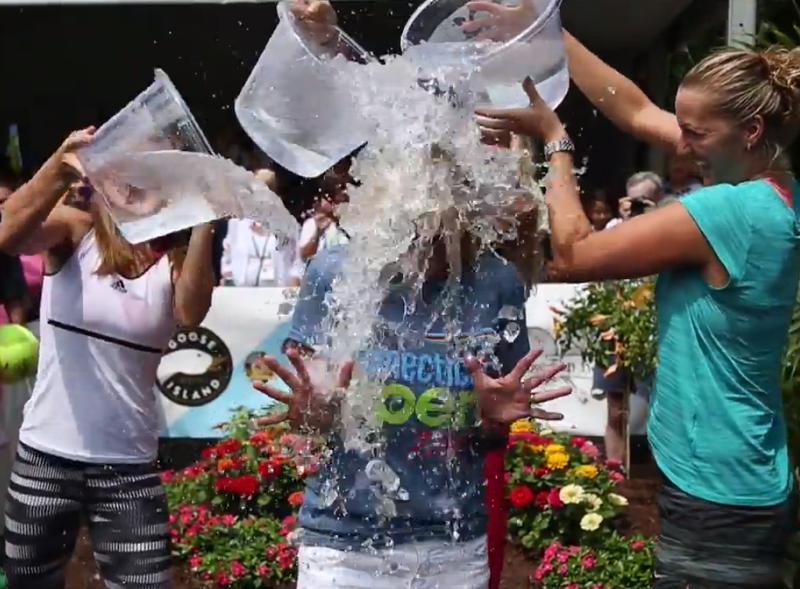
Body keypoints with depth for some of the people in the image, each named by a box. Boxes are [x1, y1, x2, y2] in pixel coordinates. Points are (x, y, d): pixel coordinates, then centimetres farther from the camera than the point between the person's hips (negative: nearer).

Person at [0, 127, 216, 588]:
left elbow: (192, 313, -23)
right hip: (45, 458, 0)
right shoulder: (75, 228, -4)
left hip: (129, 466, 0)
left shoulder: (177, 260, -3)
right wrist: (59, 170, -42)